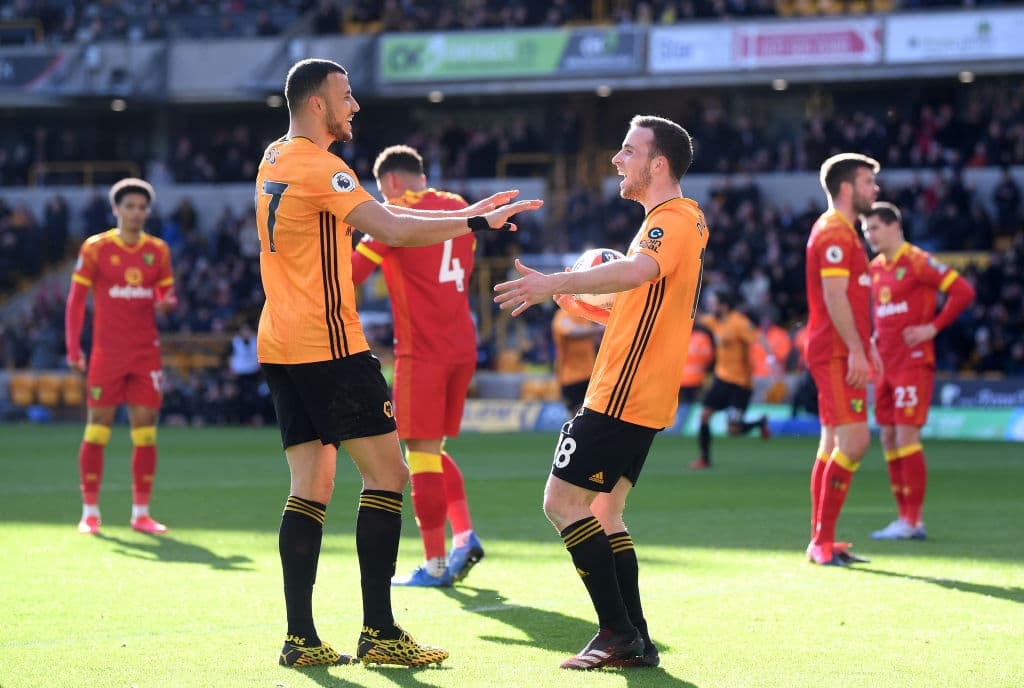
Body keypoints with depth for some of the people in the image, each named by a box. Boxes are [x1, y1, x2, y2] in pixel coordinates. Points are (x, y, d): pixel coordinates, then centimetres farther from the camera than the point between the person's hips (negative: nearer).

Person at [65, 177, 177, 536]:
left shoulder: (158, 250, 8)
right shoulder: (95, 248, -2)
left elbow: (166, 294, 15)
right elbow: (76, 299, -2)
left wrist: (167, 302, -10)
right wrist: (73, 348, -9)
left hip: (146, 355, 3)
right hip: (106, 354, -3)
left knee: (145, 429, 0)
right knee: (98, 428, -2)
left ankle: (141, 513, 6)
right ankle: (90, 512, 6)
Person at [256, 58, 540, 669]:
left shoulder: (275, 160, 16)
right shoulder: (319, 167, -14)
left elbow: (375, 217, 21)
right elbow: (391, 230, -21)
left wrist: (465, 213, 19)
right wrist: (477, 223, -13)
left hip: (281, 345, 9)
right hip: (327, 344, -9)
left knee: (311, 486, 7)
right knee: (387, 473, -3)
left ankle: (301, 639, 1)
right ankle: (379, 632, -5)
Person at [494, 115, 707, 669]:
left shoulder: (672, 221, -13)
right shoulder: (683, 219, 19)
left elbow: (638, 271, -36)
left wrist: (556, 283, -42)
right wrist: (586, 305, 11)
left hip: (622, 396, -10)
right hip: (642, 397, 10)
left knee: (562, 502, -9)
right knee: (603, 513, 13)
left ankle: (618, 632, -9)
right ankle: (634, 641, 12)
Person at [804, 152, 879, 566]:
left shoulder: (843, 232, 20)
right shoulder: (834, 233, -12)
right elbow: (834, 296, -20)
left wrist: (862, 349, 21)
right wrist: (856, 349, -24)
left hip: (841, 352, 11)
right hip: (836, 353, -11)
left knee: (834, 444, 10)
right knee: (854, 440, -14)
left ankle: (821, 541, 12)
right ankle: (823, 540, -12)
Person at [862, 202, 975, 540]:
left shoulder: (917, 261, -9)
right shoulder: (876, 268, 14)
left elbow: (963, 291, -15)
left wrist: (933, 328, -14)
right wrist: (875, 337, 14)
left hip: (913, 361, -8)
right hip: (885, 362, 8)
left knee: (906, 436, -11)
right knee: (888, 438, 5)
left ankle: (911, 520, -9)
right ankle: (906, 517, 10)